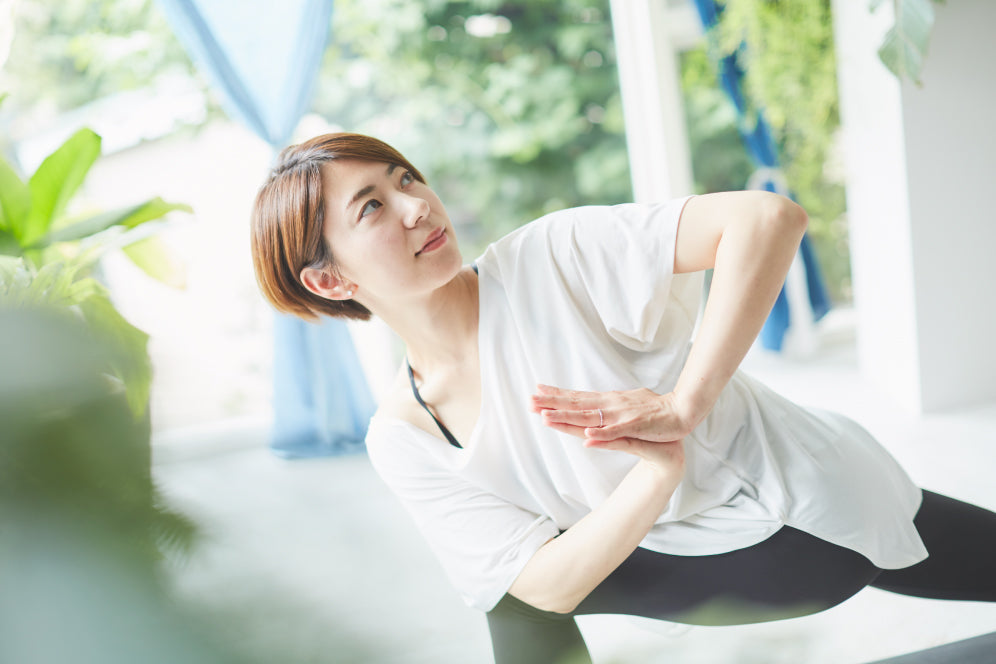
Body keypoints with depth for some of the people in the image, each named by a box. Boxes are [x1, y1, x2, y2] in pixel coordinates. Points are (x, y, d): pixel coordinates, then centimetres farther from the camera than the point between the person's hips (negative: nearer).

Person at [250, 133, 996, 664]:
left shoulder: (549, 258, -24)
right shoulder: (402, 437, -11)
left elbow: (771, 217, -31)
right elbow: (549, 585, -16)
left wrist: (681, 408, -38)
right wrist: (659, 470, -33)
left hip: (816, 507, -2)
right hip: (696, 575, 3)